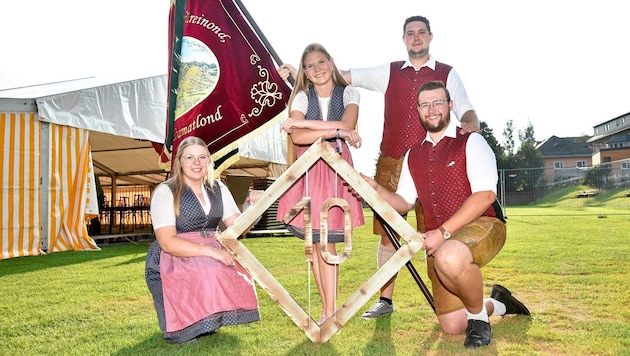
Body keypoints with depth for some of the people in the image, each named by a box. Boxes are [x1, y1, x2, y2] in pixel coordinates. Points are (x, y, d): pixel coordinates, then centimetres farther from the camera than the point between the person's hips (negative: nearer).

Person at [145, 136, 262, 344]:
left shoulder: (218, 189, 10)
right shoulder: (166, 192, -8)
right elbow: (167, 242, -18)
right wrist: (210, 251, -27)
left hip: (212, 253, 5)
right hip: (173, 260, -5)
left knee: (237, 274, -24)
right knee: (208, 274, -33)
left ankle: (209, 321, 2)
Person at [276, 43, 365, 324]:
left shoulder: (348, 94, 5)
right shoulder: (301, 97, 5)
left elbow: (347, 124, -16)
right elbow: (297, 136, -13)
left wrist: (305, 123, -16)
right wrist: (336, 131, -19)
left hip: (337, 168, -2)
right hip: (308, 170, 2)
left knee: (325, 240, -7)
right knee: (314, 241, 2)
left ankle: (329, 313, 0)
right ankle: (328, 310, 12)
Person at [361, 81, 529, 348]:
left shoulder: (470, 142, -3)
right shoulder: (413, 156, 14)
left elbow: (485, 194, -15)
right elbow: (404, 203, 14)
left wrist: (443, 232, -22)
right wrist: (376, 189, -5)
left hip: (482, 226, -5)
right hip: (438, 241, 6)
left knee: (449, 256, -41)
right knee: (452, 326, 1)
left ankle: (479, 317, -10)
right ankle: (497, 303, 34)